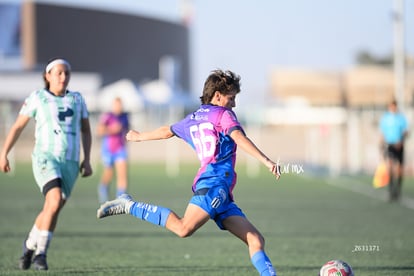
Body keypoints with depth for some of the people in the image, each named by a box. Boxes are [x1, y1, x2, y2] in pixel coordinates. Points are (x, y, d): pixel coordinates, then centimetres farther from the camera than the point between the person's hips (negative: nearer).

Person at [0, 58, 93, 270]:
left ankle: (31, 244, 35)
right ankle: (40, 252, -13)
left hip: (69, 162, 4)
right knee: (55, 200, -25)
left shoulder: (77, 99, 11)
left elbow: (86, 131, 19)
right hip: (45, 157, -4)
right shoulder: (37, 98, 1)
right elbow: (17, 127, 7)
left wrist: (87, 160, 9)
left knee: (51, 210, 8)